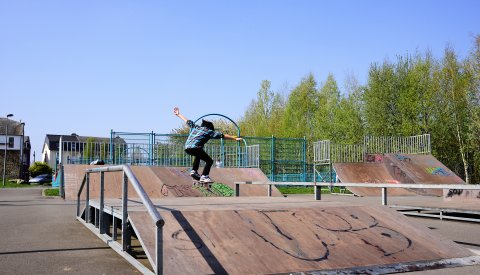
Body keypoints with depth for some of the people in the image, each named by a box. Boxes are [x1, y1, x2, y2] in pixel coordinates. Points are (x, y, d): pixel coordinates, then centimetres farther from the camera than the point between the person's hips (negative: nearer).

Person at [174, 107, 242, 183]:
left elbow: (187, 121, 36)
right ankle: (204, 176, -13)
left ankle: (194, 171, 28)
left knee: (198, 155, 37)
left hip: (187, 148, 7)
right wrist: (235, 138, 12)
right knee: (209, 161, 3)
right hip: (195, 148, -7)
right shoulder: (209, 131, 12)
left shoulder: (195, 127, 25)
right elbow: (223, 135, 10)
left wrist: (178, 114, 50)